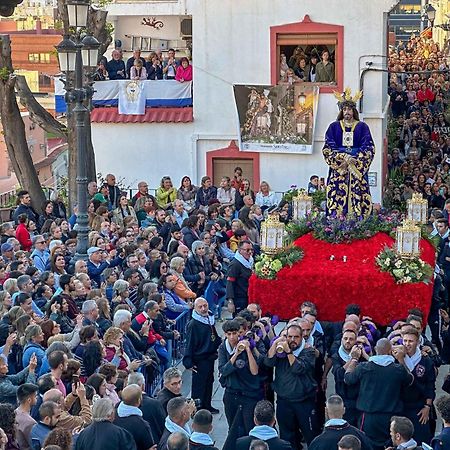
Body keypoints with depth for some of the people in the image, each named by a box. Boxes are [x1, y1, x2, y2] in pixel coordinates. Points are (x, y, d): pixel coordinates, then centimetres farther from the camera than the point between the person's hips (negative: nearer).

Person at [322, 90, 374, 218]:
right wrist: (342, 158, -13)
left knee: (357, 196, -8)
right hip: (338, 169, 0)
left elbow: (369, 148, 0)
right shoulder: (334, 127, 10)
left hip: (357, 169, 0)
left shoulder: (362, 127, 9)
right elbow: (328, 148, 2)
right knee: (337, 197, -8)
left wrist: (354, 160, -13)